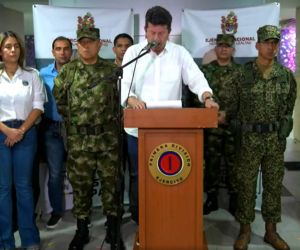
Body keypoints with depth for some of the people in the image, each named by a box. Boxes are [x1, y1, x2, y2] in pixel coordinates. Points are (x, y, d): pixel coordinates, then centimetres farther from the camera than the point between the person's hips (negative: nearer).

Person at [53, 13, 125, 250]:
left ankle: (113, 228, 22)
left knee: (110, 182, 7)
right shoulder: (67, 71, 3)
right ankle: (82, 229, 25)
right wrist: (72, 121, 8)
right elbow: (59, 100, 9)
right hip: (78, 138, 1)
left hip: (108, 137, 0)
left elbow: (121, 99, 5)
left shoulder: (112, 69, 1)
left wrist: (111, 120, 3)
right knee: (80, 183, 9)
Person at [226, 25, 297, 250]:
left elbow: (289, 106, 15)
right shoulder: (243, 74, -5)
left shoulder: (286, 75, 3)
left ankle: (271, 230, 25)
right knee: (246, 184, 5)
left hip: (276, 139, 3)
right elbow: (231, 106, 3)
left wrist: (281, 127, 16)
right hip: (249, 138, -2)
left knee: (274, 184, 10)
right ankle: (245, 229, 19)